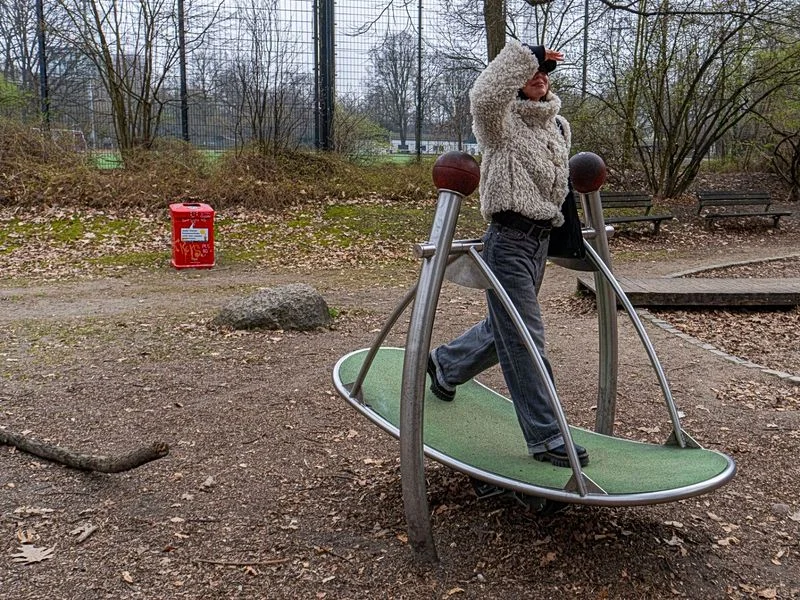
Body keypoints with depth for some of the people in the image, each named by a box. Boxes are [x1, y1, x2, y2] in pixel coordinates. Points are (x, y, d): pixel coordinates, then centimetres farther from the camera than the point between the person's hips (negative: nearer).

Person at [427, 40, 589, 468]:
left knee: (504, 327, 21)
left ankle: (445, 363, 47)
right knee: (525, 340, -6)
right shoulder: (502, 120, -8)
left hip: (541, 239, 8)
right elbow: (483, 97, -33)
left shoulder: (560, 127, 15)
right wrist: (525, 53, -28)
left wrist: (561, 224, 26)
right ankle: (545, 438, 0)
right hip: (509, 240, -8)